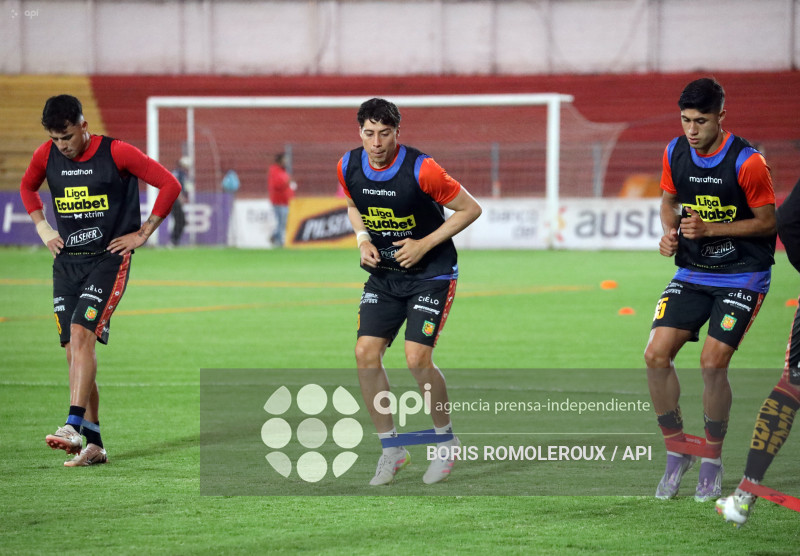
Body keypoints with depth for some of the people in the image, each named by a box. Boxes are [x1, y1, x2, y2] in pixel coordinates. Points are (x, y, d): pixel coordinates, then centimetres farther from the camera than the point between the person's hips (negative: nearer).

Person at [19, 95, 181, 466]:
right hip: (66, 262, 5)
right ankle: (93, 445, 5)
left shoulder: (116, 153, -11)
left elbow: (169, 185, -7)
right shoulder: (46, 156, 3)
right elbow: (27, 187, 25)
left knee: (81, 334, -23)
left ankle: (74, 426, -29)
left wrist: (143, 233, -6)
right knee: (74, 351, 0)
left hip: (109, 258, -5)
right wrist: (42, 228, 12)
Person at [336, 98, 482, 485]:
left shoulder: (421, 169, -21)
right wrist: (363, 239, -2)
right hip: (383, 274, 5)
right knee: (366, 354, -7)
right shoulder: (349, 167, -5)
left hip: (431, 273, -5)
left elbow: (470, 209, -11)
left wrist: (425, 244, -16)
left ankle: (445, 439, 8)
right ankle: (391, 448, 8)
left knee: (417, 358, -16)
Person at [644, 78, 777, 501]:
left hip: (741, 276, -5)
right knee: (656, 355, -8)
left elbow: (767, 221, -10)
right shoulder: (675, 153, -1)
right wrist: (670, 232, -6)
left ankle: (712, 461, 5)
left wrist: (710, 228, -20)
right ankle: (677, 450, 10)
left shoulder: (746, 162, -17)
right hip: (692, 274, 5)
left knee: (712, 363, -16)